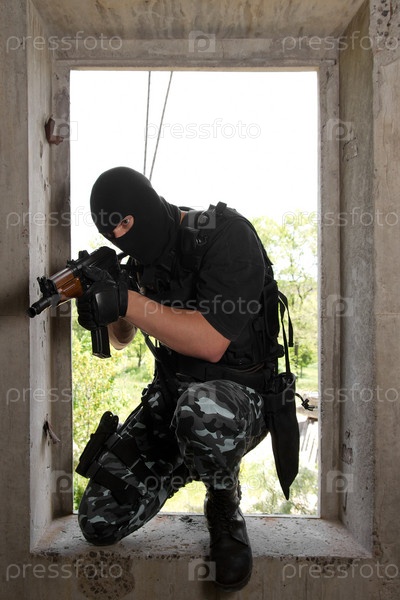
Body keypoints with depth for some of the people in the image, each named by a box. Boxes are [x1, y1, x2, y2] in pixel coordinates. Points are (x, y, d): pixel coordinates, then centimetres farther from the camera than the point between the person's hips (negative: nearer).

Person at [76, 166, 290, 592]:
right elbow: (122, 339, 16)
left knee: (199, 411, -43)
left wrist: (128, 301, -32)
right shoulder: (141, 259, 6)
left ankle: (225, 507, -8)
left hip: (239, 394, -6)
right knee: (100, 521, -4)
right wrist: (108, 308, -7)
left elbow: (211, 343, -25)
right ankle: (187, 462, 23)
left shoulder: (225, 236, -15)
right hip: (169, 393, 6)